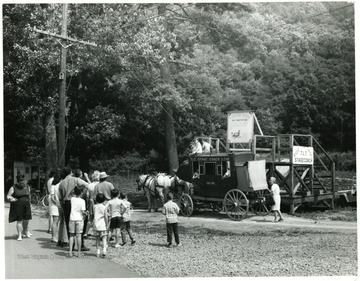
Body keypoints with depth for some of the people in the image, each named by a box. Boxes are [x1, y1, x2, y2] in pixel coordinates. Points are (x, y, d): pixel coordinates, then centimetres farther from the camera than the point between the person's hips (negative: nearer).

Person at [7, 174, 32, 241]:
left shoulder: (27, 187, 6)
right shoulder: (13, 188, -7)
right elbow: (8, 196, -6)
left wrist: (29, 204, 20)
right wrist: (11, 198, -27)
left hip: (26, 206, 4)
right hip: (17, 207, -4)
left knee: (26, 220, 9)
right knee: (19, 220, -3)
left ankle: (25, 231, 35)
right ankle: (19, 235, 7)